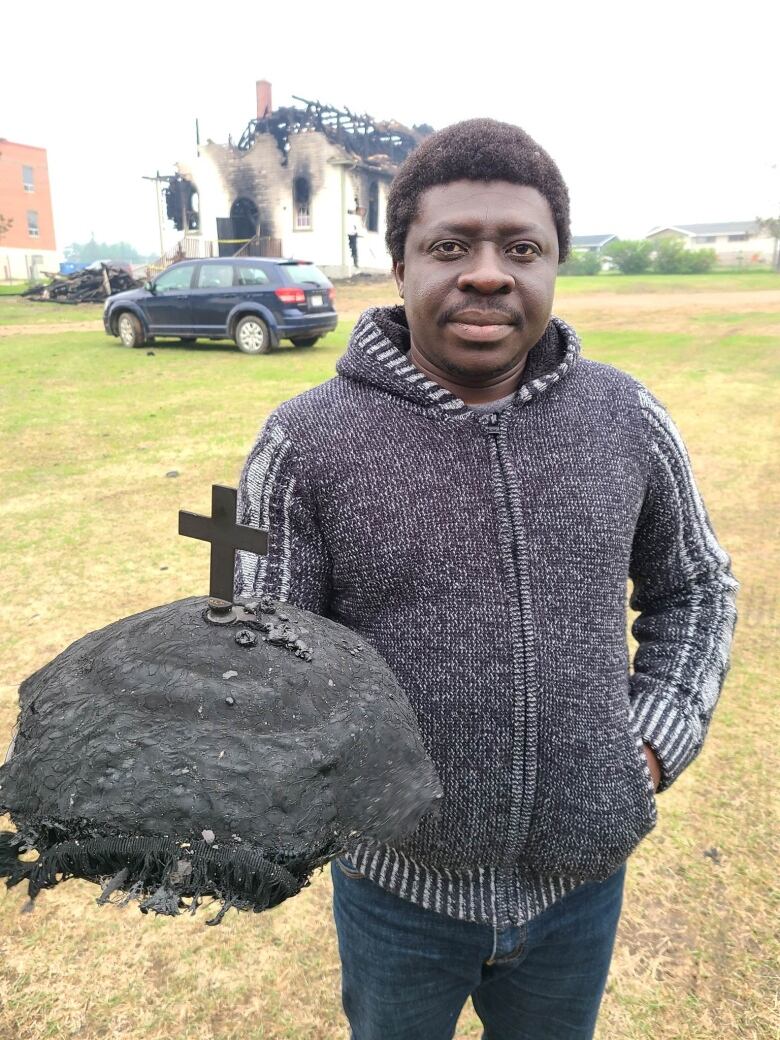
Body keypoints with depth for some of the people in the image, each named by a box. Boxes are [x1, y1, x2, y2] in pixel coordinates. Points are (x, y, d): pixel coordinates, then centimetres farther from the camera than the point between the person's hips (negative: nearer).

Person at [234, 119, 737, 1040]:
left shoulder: (626, 420, -7)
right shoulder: (307, 441, -15)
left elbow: (693, 588, 7)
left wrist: (655, 742, -3)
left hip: (584, 875, 3)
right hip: (399, 884, -1)